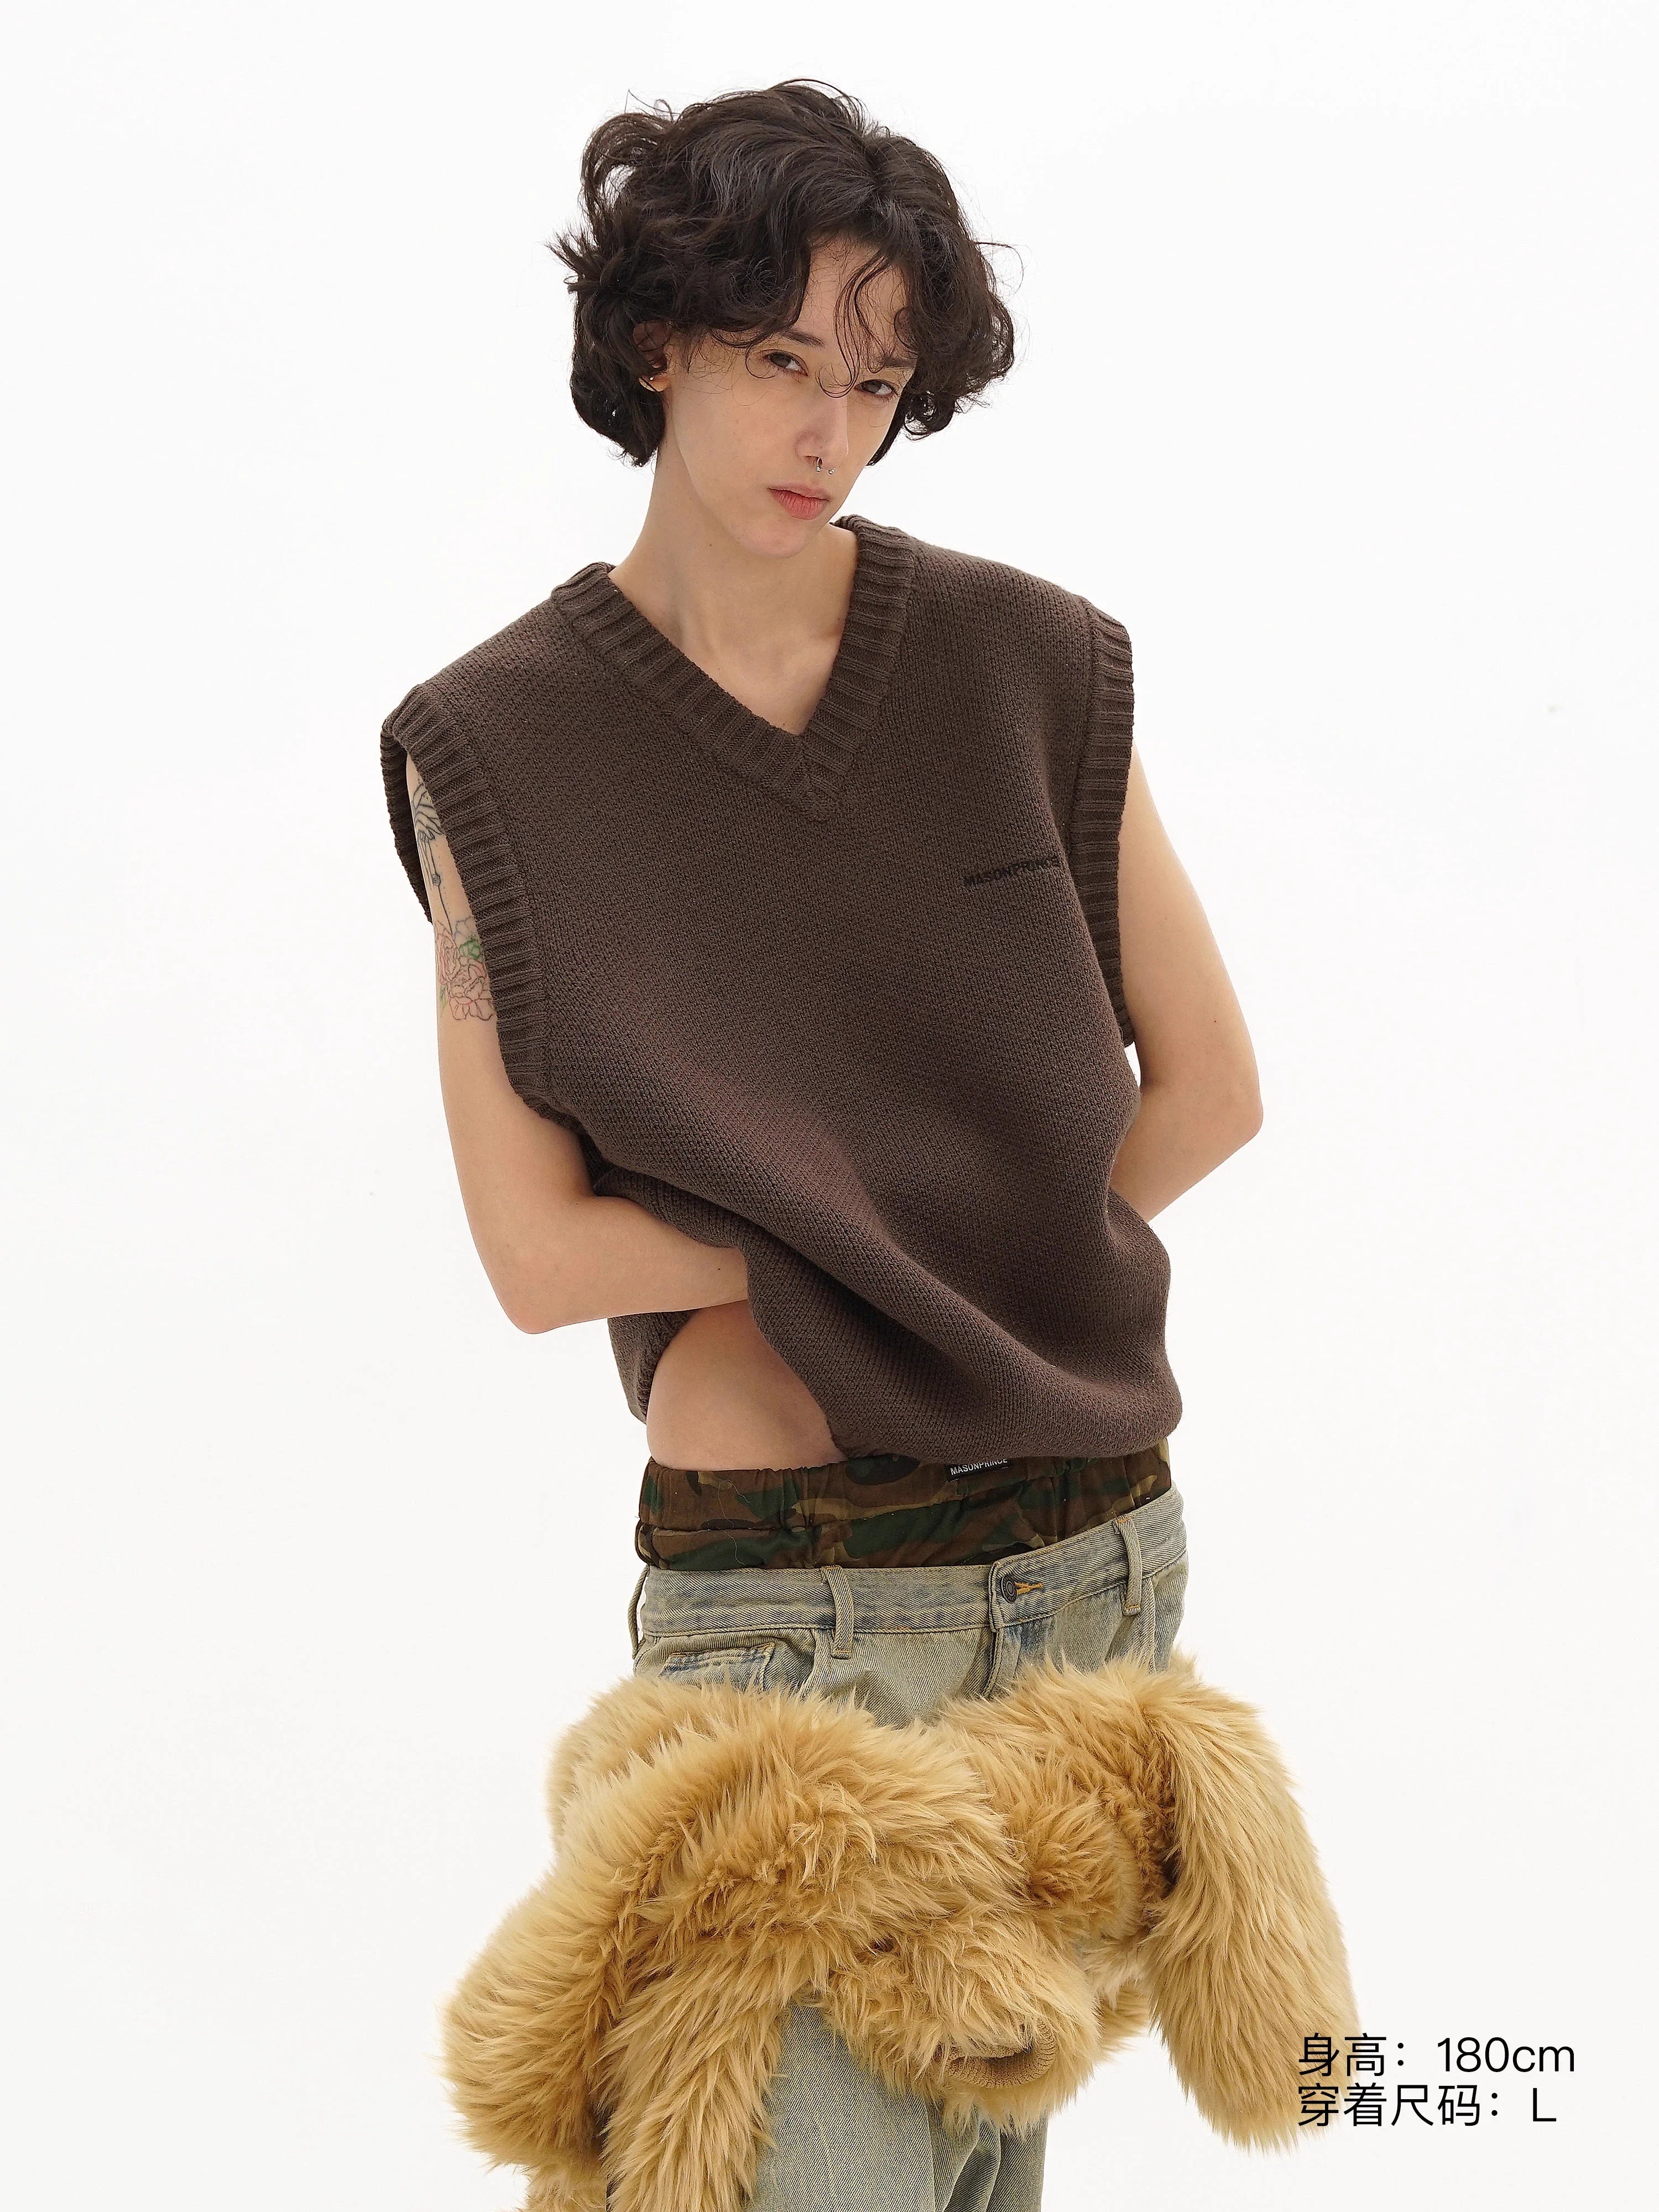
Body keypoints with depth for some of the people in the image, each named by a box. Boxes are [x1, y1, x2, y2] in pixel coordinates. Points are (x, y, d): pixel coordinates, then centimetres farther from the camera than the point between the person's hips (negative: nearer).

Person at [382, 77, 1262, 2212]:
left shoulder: (1033, 665, -1)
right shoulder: (498, 747, -7)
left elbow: (1210, 1086, 4)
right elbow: (539, 1254, -10)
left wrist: (918, 1257, -4)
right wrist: (968, 1240, -9)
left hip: (1093, 1545, 3)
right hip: (774, 1579, -3)